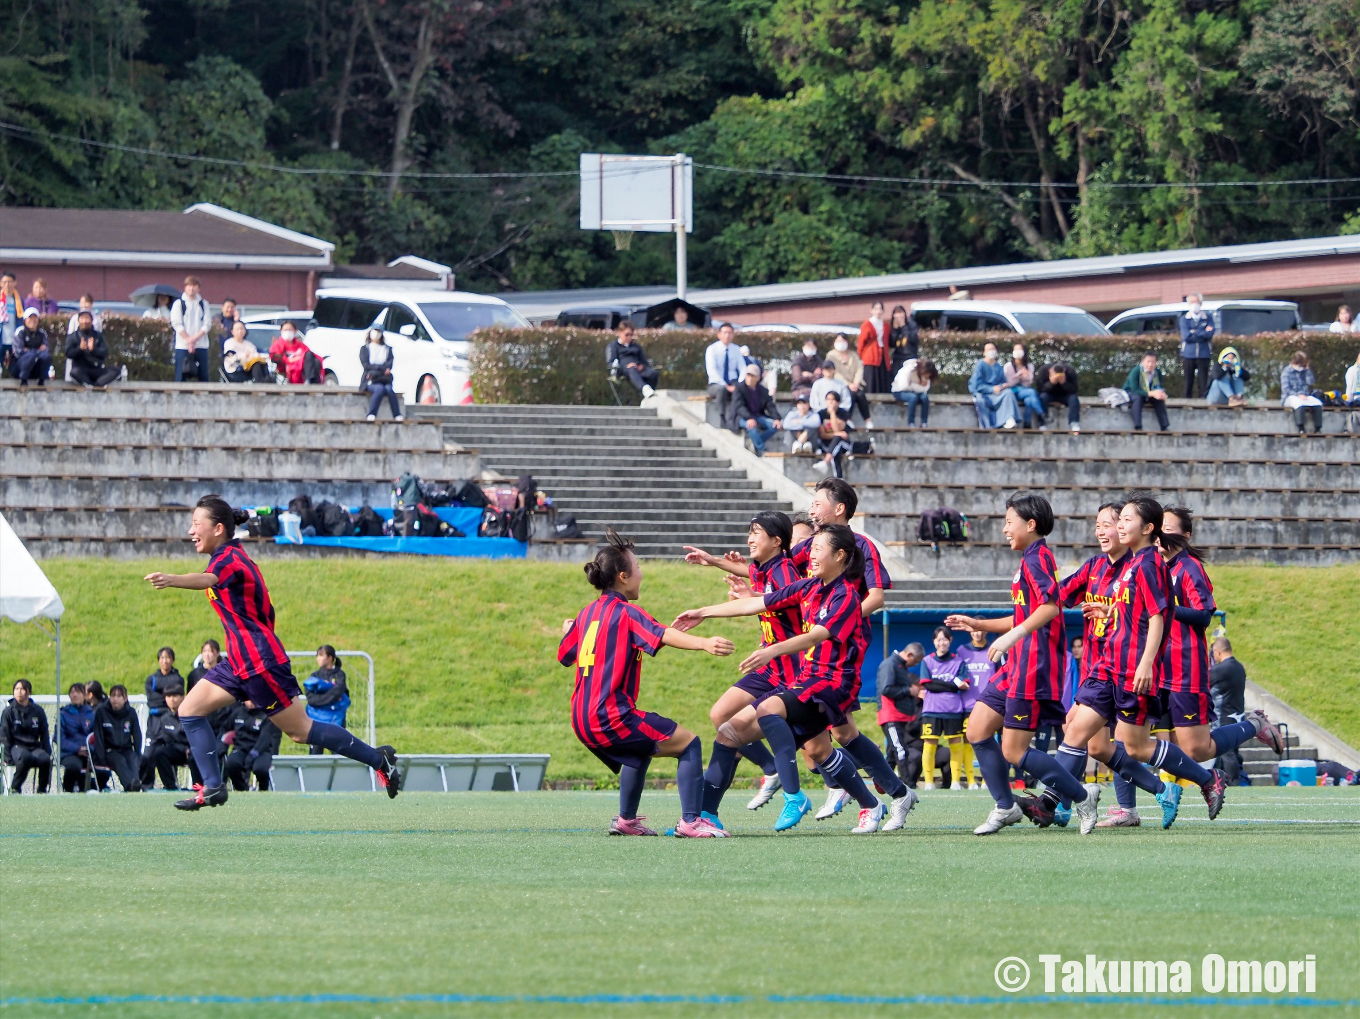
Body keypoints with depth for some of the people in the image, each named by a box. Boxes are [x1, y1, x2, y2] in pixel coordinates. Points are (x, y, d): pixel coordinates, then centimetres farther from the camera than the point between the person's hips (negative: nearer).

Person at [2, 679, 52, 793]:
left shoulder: (38, 712, 11)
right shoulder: (9, 711, 4)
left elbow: (45, 736, 14)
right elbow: (4, 737, 2)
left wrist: (48, 753, 0)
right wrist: (8, 758, -9)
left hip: (34, 746, 3)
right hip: (16, 746, -3)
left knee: (45, 759, -32)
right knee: (25, 757, -39)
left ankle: (42, 790, -13)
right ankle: (14, 788, -21)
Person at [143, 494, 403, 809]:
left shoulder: (228, 559, -18)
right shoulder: (230, 555, 12)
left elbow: (208, 580, -44)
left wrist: (172, 580, -64)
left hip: (259, 661, -10)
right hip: (240, 661, 10)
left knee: (302, 731, -1)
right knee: (190, 711, 2)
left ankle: (378, 758, 10)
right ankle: (213, 788, 0)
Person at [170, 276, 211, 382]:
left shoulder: (204, 304, 10)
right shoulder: (179, 303, 3)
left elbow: (207, 324, 3)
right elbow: (176, 324, -3)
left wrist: (195, 338, -11)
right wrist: (188, 340, -12)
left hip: (201, 345, 2)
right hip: (182, 346, -2)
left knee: (203, 377, 0)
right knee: (181, 377, -4)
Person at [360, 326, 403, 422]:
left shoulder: (387, 349, 20)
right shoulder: (365, 349, 14)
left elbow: (389, 364, 3)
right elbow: (366, 365, -2)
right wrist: (383, 368, -12)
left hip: (385, 380, 2)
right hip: (370, 381, -2)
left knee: (389, 389, -32)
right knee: (379, 389, -35)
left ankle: (397, 416, -35)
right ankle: (371, 415, -38)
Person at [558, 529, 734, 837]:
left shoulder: (587, 614, 15)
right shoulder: (625, 613, -9)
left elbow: (566, 656, 30)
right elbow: (663, 636, -28)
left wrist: (568, 630, 52)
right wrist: (704, 644, -44)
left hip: (583, 722, 9)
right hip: (611, 717, -9)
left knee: (640, 751, 35)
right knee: (688, 744, -6)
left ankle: (626, 820, 35)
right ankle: (690, 821, -15)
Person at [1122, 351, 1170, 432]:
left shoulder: (1158, 372, -10)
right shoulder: (1135, 371, -27)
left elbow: (1161, 387, -6)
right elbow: (1135, 390, -33)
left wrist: (1161, 393, -33)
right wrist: (1151, 393, -43)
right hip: (1130, 393, -5)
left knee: (1159, 399, -20)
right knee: (1138, 397, -36)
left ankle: (1164, 427, -22)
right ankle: (1137, 427, -42)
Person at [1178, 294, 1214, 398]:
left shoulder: (1208, 318, 8)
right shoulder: (1184, 319, 8)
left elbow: (1210, 334, -6)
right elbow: (1186, 335, -7)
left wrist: (1194, 333, -7)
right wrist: (1203, 333, -6)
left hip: (1204, 354, 0)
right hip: (1188, 353, 1)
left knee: (1204, 380, -4)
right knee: (1188, 381, 2)